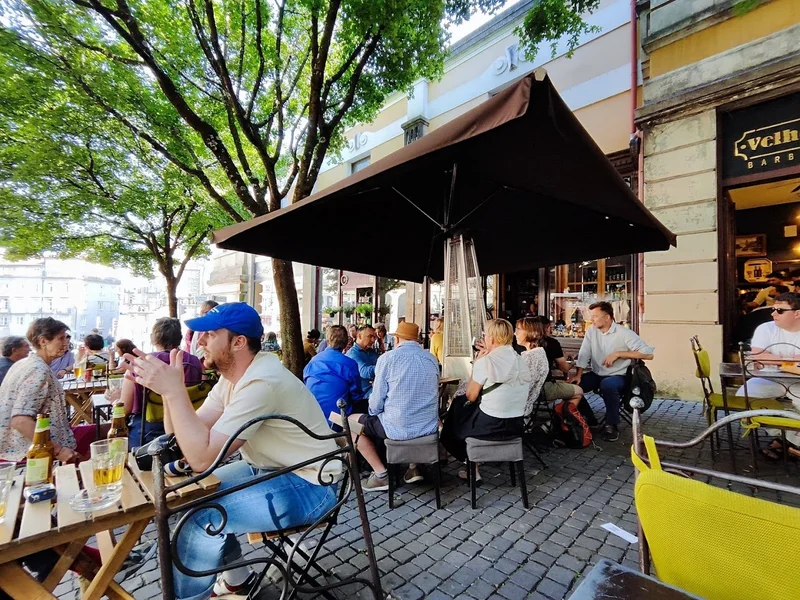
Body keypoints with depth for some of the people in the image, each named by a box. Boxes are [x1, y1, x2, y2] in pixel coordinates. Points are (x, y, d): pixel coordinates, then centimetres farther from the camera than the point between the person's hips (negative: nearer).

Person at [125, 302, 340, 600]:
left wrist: (173, 390, -25)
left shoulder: (260, 383, -28)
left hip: (308, 485, -9)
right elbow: (185, 439, 2)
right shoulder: (234, 375, 2)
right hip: (271, 469, 10)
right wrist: (170, 387, -11)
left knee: (202, 518, -18)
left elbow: (201, 458, -27)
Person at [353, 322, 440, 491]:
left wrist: (373, 411, 16)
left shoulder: (387, 358, -10)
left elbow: (376, 403, -8)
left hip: (399, 428, -6)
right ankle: (413, 467, 27)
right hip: (430, 427, 6)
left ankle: (381, 474, 13)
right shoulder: (431, 358, 6)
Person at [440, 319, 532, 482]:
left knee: (455, 415, 23)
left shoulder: (485, 362, -17)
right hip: (516, 425, 7)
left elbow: (471, 396, -9)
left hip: (490, 426, -6)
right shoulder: (521, 360, 2)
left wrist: (475, 365, -2)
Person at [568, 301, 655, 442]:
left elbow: (648, 354, -18)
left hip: (618, 376, -5)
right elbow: (584, 354, -6)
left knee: (608, 385, -37)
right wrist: (578, 375, -18)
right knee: (572, 385, -16)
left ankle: (611, 425, -14)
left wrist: (618, 353, -20)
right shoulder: (591, 331, -1)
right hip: (596, 375, 5)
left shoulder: (624, 333, -13)